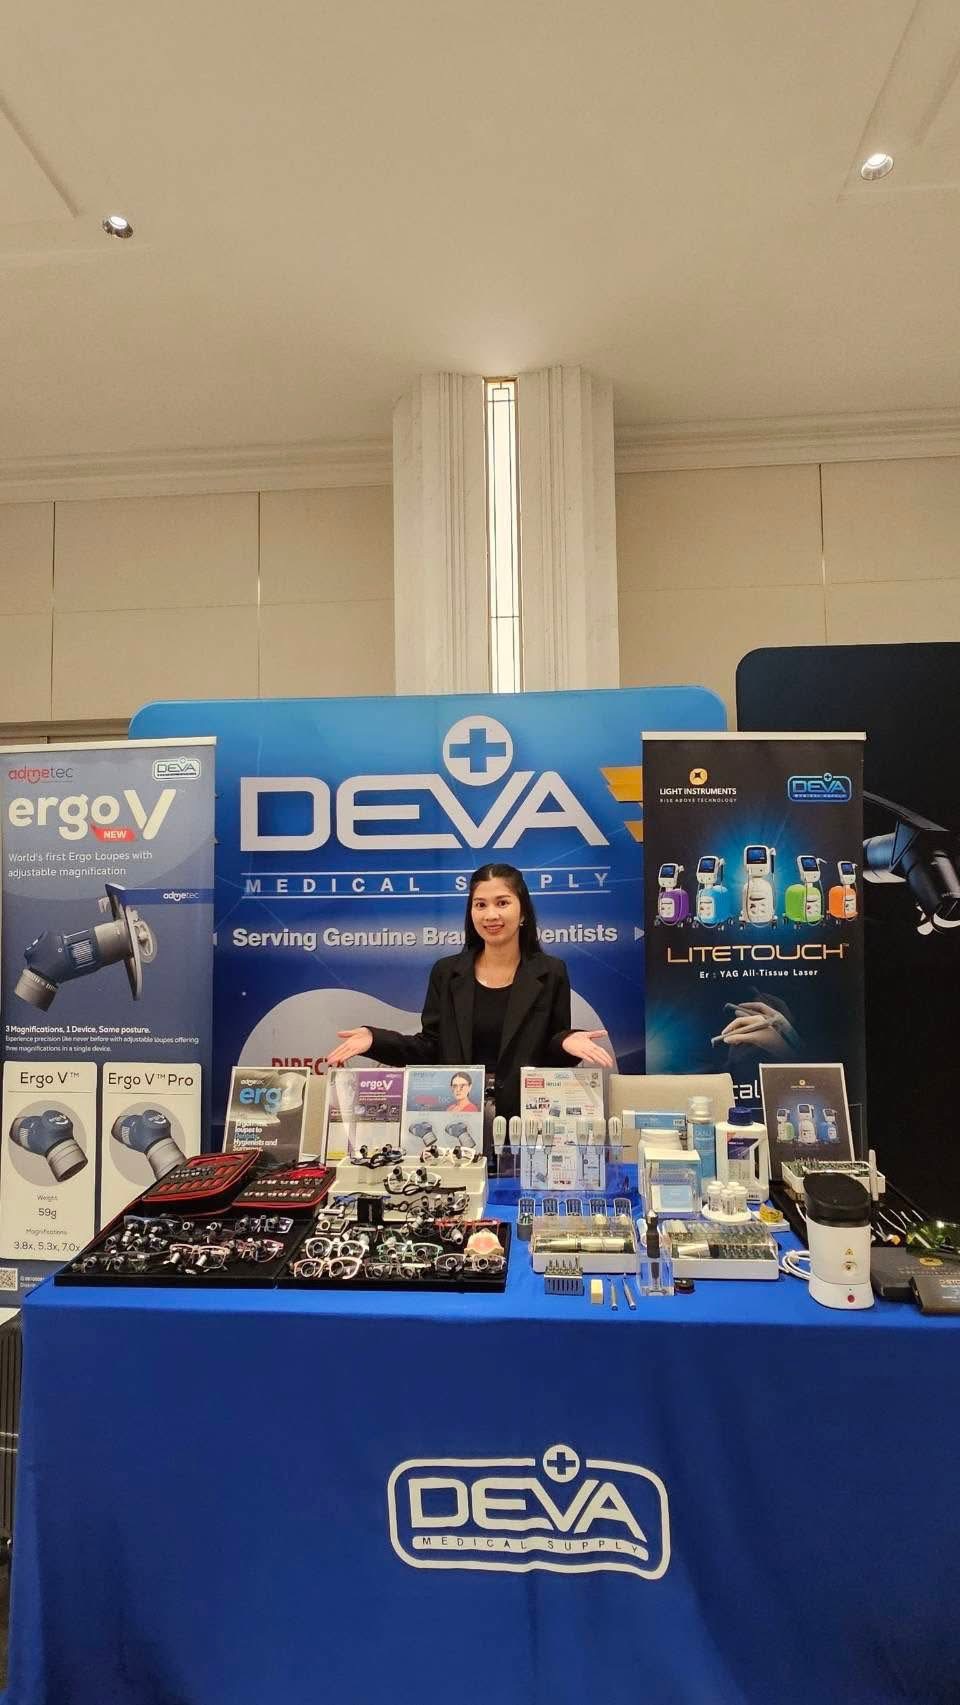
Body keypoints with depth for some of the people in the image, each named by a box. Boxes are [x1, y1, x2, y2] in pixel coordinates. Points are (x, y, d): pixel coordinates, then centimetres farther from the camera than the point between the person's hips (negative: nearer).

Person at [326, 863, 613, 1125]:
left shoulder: (550, 973, 0)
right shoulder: (446, 972, 5)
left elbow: (553, 1055, 2)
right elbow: (431, 1048, 4)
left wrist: (568, 1041, -19)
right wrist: (373, 1039, -8)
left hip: (524, 1118, 0)